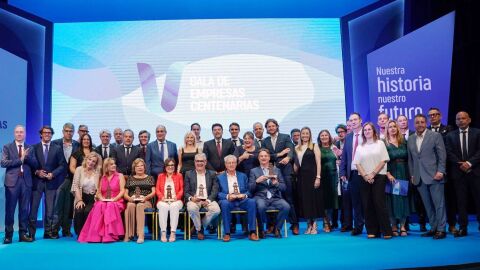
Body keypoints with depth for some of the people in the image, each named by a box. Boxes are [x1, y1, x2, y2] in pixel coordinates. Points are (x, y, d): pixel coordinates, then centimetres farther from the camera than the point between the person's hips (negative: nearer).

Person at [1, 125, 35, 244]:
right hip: (12, 181, -2)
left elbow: (34, 164, 6)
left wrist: (26, 156, -11)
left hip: (26, 181, 2)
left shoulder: (30, 148, 14)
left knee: (24, 209, 5)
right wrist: (20, 159, -11)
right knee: (10, 209, 0)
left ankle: (23, 234, 11)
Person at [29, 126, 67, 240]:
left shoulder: (57, 148, 7)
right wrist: (37, 172, -10)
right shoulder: (34, 148, 7)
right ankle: (31, 233, 6)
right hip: (37, 181, 0)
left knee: (50, 209, 4)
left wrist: (53, 174, -9)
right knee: (33, 208, -1)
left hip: (51, 182, 0)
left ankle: (49, 232, 13)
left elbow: (62, 165, 3)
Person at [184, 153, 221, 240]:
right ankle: (199, 229, -9)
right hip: (194, 200, -1)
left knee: (216, 209, -30)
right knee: (192, 208, -36)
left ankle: (201, 225, -3)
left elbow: (215, 190, 4)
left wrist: (208, 200, -14)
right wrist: (191, 198, -16)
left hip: (208, 200, 1)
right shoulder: (189, 174, 12)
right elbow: (186, 191, 7)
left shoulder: (212, 174, 13)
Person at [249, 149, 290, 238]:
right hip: (260, 197, -2)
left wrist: (276, 183, -10)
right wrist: (257, 181, -15)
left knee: (286, 206, -27)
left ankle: (277, 228, -5)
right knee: (261, 206, -36)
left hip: (275, 198, 2)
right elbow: (250, 188, 4)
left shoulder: (276, 170, 18)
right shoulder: (254, 171, 14)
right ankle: (261, 230, -11)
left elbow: (283, 188, 11)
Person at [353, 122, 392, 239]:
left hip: (378, 177, -3)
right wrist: (365, 176, -8)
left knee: (379, 203, -8)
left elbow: (383, 161, -2)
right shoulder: (360, 147, 12)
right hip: (364, 179, 3)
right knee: (367, 205, 1)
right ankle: (372, 231, 8)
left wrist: (372, 174, -10)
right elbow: (357, 164, 6)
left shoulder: (380, 143, 5)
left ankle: (386, 231, -2)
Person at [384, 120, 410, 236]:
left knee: (403, 198, 4)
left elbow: (408, 158, 9)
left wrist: (410, 174, 1)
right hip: (391, 175, -3)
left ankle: (402, 226, 10)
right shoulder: (384, 143, -2)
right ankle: (394, 226, 8)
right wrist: (388, 174, -16)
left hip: (404, 173, 3)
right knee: (392, 199, 0)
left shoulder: (403, 141, 9)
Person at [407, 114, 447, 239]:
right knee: (428, 205, 9)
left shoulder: (435, 136, -1)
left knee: (439, 204, -1)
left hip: (434, 176, -4)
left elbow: (442, 155, -4)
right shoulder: (410, 139, 11)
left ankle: (441, 229, 6)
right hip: (419, 178, 4)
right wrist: (412, 175, 11)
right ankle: (433, 228, 17)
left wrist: (440, 171, -12)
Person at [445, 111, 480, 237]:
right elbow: (449, 153, 3)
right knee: (461, 201, 2)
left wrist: (469, 163, -14)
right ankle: (463, 228, 6)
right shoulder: (450, 135, 11)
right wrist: (460, 164, -10)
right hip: (458, 172, 1)